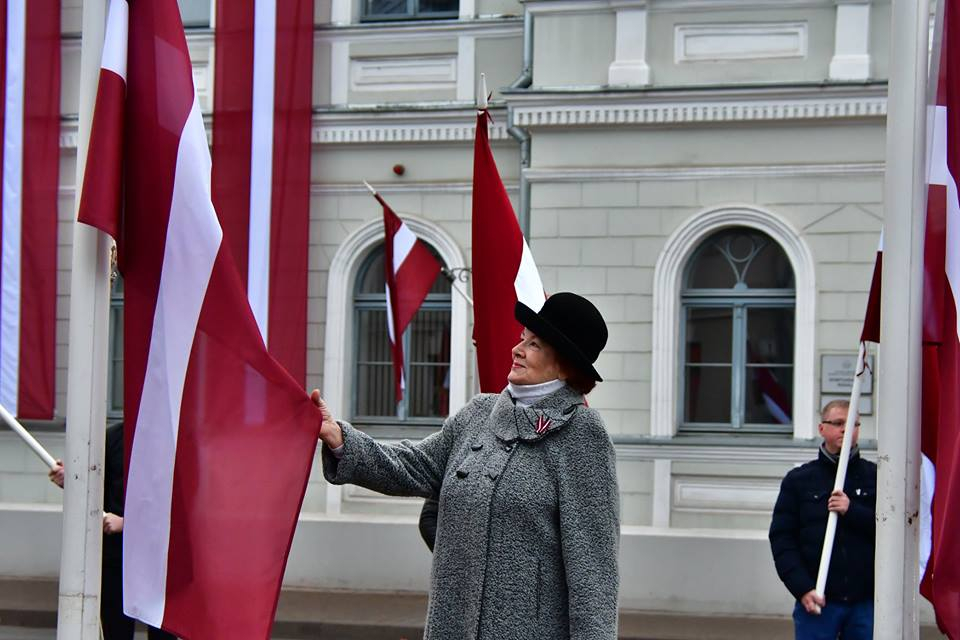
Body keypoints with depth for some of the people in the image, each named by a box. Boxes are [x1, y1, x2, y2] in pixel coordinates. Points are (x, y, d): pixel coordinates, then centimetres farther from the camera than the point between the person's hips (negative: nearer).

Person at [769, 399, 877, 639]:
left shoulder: (875, 477, 7)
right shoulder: (798, 480, 6)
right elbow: (781, 539, 1)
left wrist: (852, 511, -14)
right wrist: (803, 589, -10)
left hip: (866, 602, 1)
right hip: (816, 602, -1)